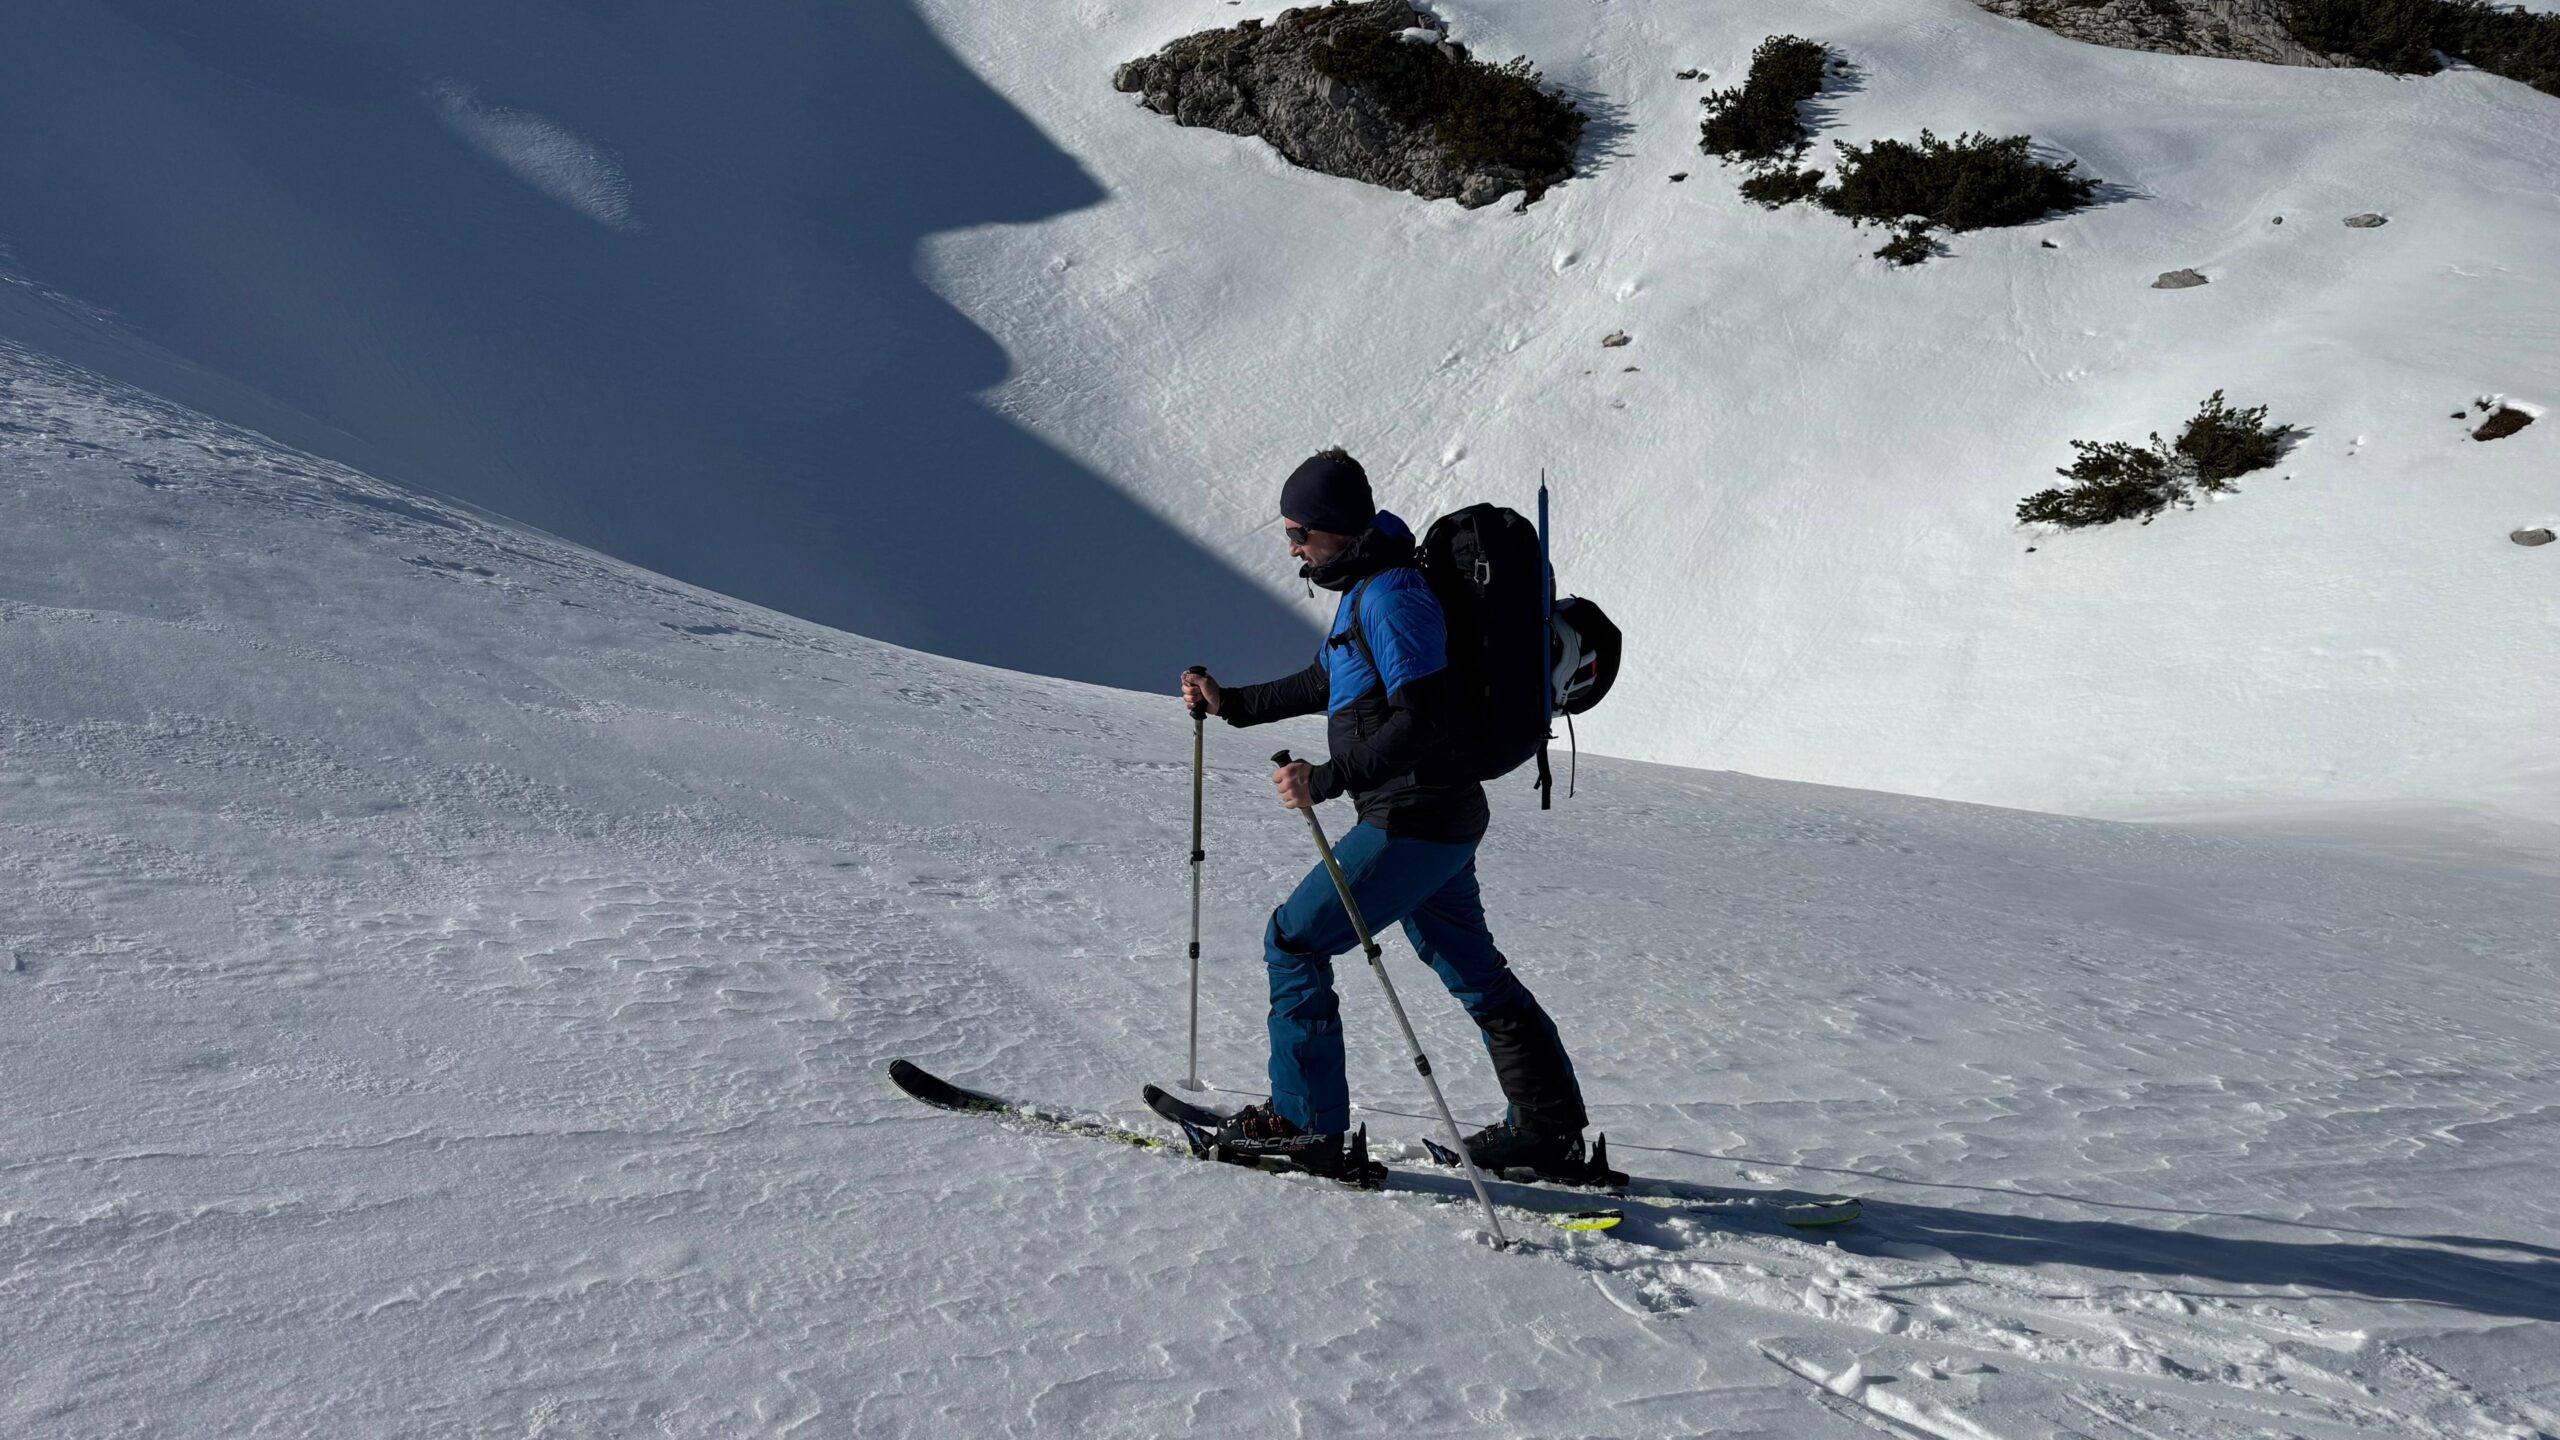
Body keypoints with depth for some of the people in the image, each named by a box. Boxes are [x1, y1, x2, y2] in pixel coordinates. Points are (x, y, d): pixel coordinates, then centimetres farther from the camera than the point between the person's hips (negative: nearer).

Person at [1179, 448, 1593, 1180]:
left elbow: (1425, 715, -27)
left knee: (1293, 941, -3)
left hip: (1415, 819, -11)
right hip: (1441, 815, 11)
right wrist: (1231, 703, 22)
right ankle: (1552, 1131, 27)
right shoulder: (1366, 585, 14)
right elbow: (1325, 682, 26)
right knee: (1472, 969, 18)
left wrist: (1329, 779, -31)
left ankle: (1306, 1122, 4)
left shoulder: (1391, 595, -19)